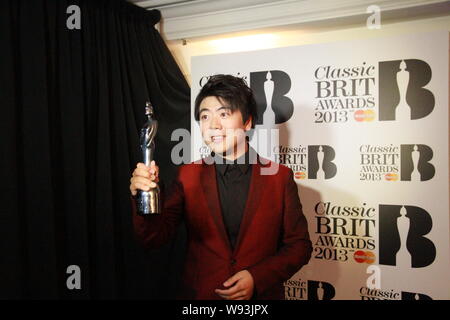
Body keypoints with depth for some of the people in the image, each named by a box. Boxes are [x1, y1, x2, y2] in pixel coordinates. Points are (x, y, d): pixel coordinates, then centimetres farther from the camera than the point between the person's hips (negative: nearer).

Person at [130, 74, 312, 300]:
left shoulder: (280, 177, -8)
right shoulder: (188, 176, -4)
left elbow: (299, 245, -4)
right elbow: (155, 237, -10)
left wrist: (257, 278, -17)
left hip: (260, 295, -1)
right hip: (200, 293, 2)